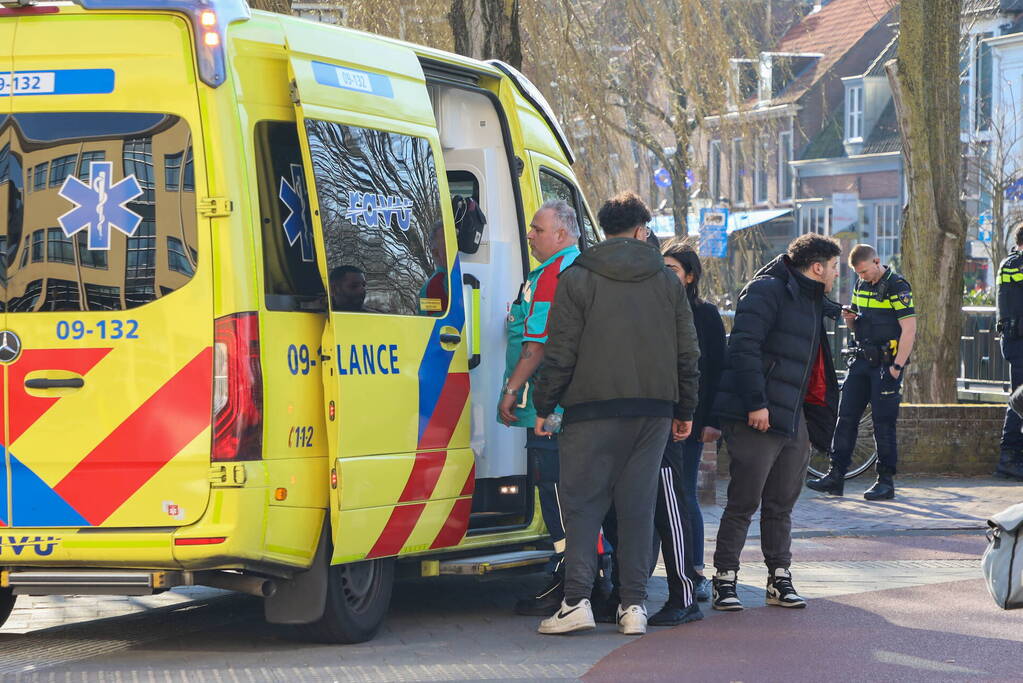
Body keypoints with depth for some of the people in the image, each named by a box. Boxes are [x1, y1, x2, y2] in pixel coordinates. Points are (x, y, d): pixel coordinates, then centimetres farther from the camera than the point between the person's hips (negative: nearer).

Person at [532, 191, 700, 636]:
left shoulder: (577, 279, -2)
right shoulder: (667, 281, 9)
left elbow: (560, 353, -5)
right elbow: (688, 353, 11)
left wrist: (544, 406, 3)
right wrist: (685, 410, 19)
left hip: (593, 409, -3)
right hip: (654, 410, 3)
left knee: (582, 503, 1)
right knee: (638, 505, 7)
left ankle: (577, 600, -9)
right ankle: (633, 604, 3)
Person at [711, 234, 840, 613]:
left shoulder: (810, 300, 20)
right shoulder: (766, 290, -10)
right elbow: (744, 347, -19)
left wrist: (820, 409, 18)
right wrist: (755, 403, -23)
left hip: (794, 419, 9)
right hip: (757, 418, -9)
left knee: (781, 504, 11)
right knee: (744, 502, -5)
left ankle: (779, 578, 17)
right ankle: (725, 580, 1)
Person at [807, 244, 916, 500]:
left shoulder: (897, 286, -11)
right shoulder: (861, 285, 12)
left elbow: (909, 329, -15)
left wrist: (897, 367, -19)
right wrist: (850, 319, -2)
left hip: (886, 363, -7)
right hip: (862, 360, 7)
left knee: (883, 422, -5)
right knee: (846, 416, 3)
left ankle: (886, 481, 2)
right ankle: (836, 476, 6)